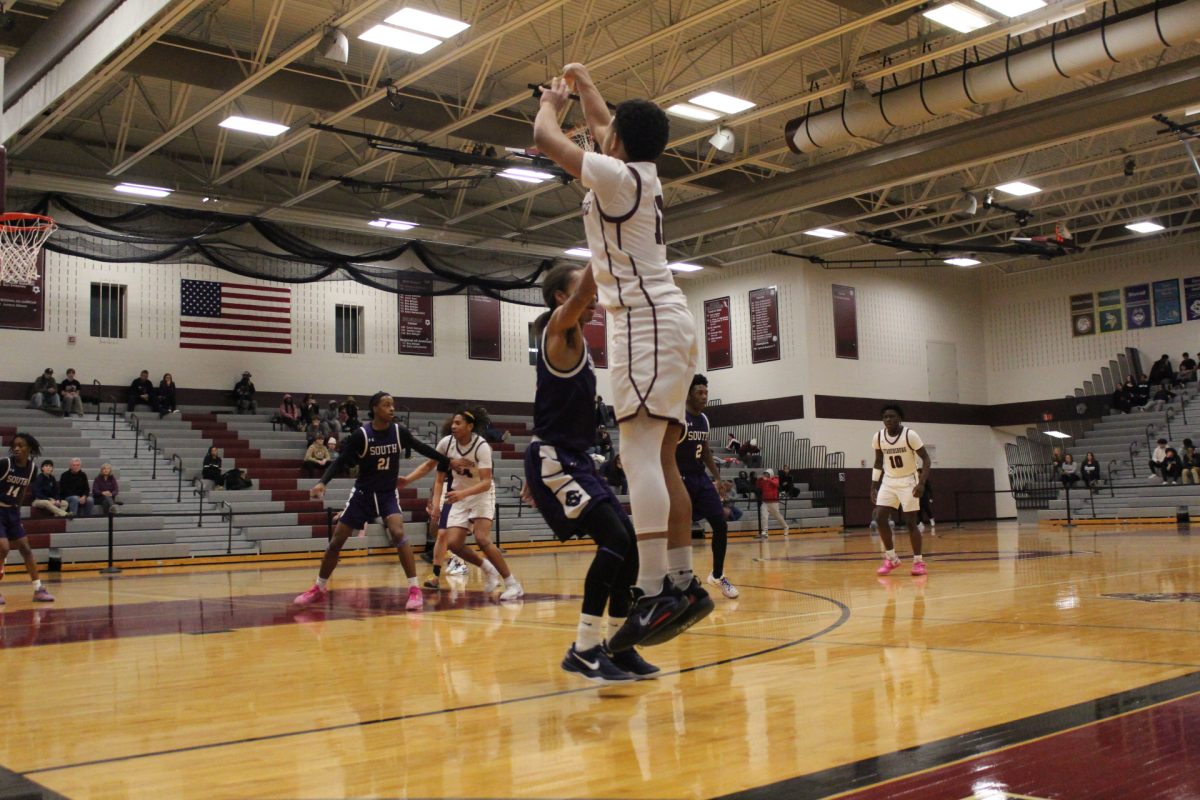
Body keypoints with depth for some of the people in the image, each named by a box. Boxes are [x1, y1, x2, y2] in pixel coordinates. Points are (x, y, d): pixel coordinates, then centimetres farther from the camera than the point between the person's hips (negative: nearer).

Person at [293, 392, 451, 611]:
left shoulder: (399, 431, -8)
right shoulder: (361, 435, -16)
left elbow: (422, 448, 7)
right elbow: (340, 462, -12)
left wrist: (448, 462, 12)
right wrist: (322, 482, -27)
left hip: (388, 494, 0)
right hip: (363, 493, 0)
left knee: (398, 533, -25)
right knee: (336, 541, 3)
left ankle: (415, 589, -18)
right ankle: (319, 588, 24)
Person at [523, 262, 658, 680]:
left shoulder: (575, 339, 19)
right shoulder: (558, 325, -6)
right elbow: (582, 292, -28)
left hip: (575, 459, 10)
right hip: (554, 459, -10)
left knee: (628, 544, 5)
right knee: (614, 540, -20)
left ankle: (618, 646, 15)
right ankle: (584, 650, -13)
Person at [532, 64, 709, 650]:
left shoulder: (616, 176, -7)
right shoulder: (643, 173, 18)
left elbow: (546, 139, 1)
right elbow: (603, 126, 38)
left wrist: (550, 102, 21)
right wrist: (583, 84, 49)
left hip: (646, 322, -10)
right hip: (663, 321, 10)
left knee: (639, 454, -19)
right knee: (660, 460, 9)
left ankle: (654, 594, -26)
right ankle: (684, 584, 10)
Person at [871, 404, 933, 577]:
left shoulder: (910, 435, -18)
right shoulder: (878, 437, -5)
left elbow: (926, 459, -14)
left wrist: (921, 483, -25)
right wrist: (873, 486, 5)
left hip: (908, 481, -4)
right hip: (888, 481, 4)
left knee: (910, 522, -6)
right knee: (880, 518, -6)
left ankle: (919, 561, 6)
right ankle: (891, 558, 8)